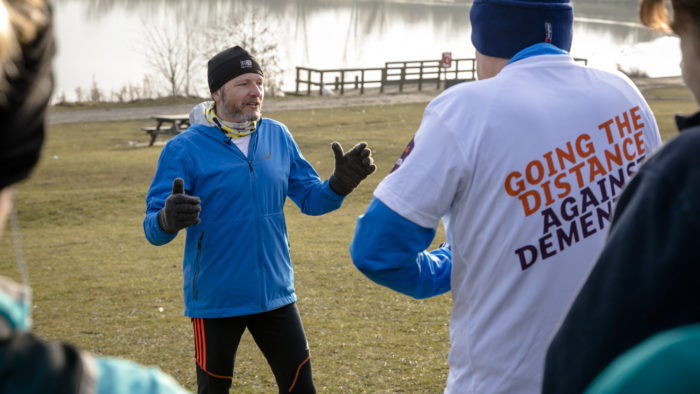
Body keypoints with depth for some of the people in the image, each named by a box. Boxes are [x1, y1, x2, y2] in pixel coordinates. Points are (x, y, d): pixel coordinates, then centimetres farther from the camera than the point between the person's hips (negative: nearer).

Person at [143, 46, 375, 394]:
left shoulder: (278, 137, 2)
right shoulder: (183, 149, -12)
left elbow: (310, 198, 7)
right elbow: (153, 230, -15)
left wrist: (340, 184, -15)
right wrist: (168, 219, -40)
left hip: (274, 295, 4)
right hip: (215, 300, -3)